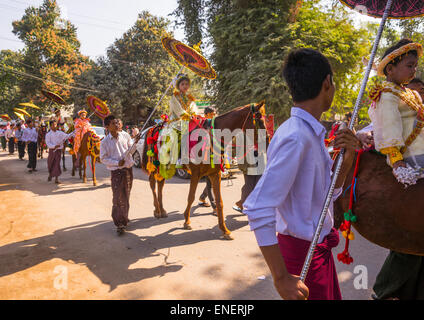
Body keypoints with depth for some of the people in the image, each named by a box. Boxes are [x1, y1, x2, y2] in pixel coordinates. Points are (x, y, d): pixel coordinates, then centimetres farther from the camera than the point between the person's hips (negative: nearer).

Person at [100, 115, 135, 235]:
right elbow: (103, 158, -3)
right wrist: (117, 163, -15)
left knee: (126, 196, 14)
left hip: (128, 169, 4)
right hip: (116, 172, -4)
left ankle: (124, 218, 32)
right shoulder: (105, 142, -5)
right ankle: (119, 224, 4)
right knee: (118, 198, -6)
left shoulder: (125, 135, 3)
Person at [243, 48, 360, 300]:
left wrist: (348, 157, -5)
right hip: (303, 249, -9)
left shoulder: (312, 133, 5)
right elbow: (258, 208, -34)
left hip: (320, 246, 9)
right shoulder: (295, 137, -26)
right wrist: (282, 278, -29)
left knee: (332, 296, 25)